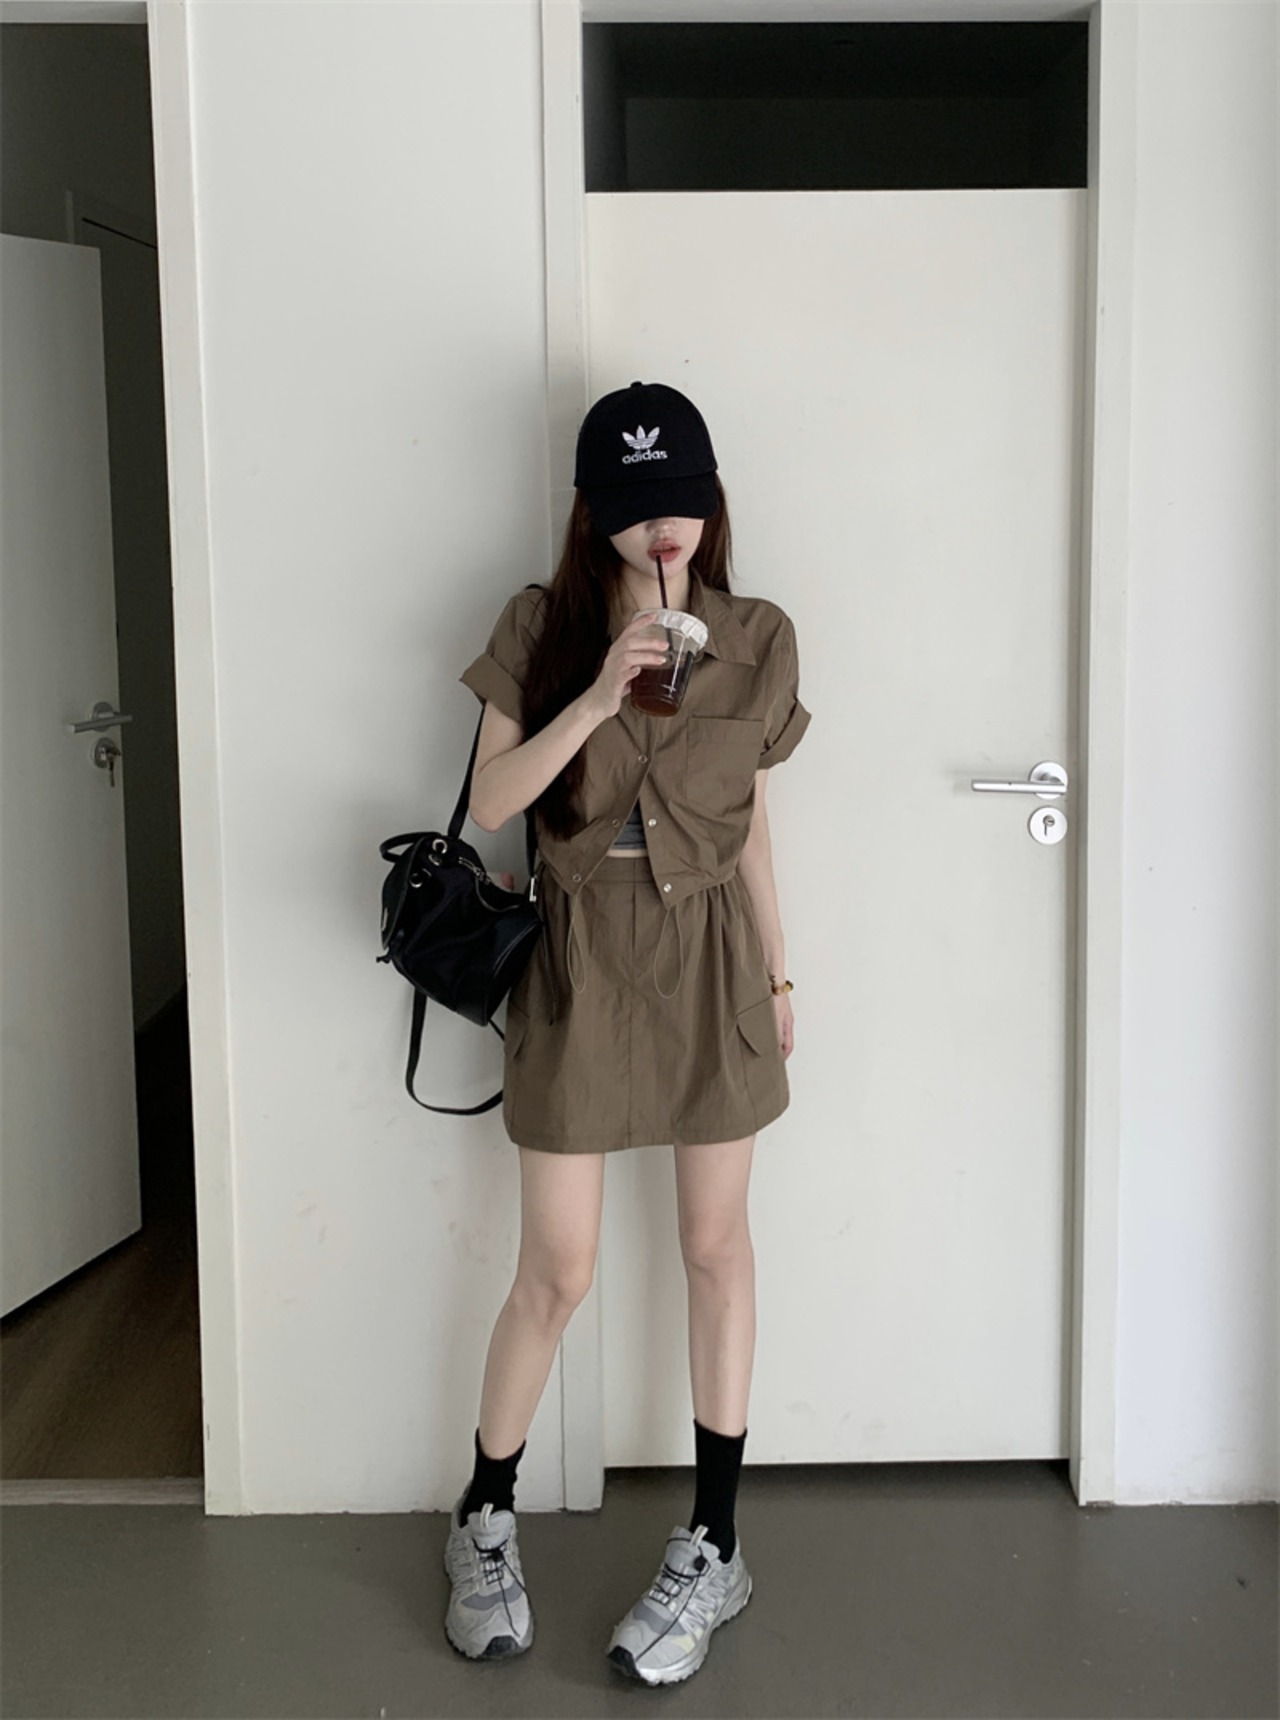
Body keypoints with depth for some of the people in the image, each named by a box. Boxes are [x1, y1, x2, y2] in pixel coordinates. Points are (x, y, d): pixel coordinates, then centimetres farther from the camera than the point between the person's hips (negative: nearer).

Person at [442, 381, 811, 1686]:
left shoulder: (755, 642, 1)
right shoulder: (541, 628, -3)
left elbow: (750, 826, 8)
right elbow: (488, 800, -10)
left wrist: (778, 976, 10)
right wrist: (598, 698, -22)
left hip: (710, 960, 2)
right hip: (579, 962, -1)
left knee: (715, 1245, 10)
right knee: (557, 1272, 4)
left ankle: (713, 1547, 25)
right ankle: (483, 1522, 28)